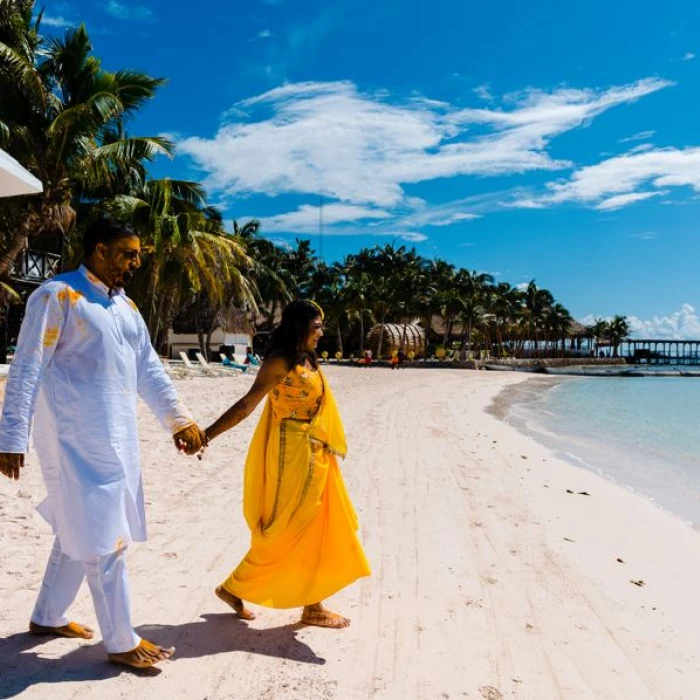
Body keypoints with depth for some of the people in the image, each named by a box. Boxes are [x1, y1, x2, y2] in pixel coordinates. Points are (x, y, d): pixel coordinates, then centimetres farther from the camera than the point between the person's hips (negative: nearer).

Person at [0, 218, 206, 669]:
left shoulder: (126, 306, 14)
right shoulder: (57, 295, -9)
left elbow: (148, 369, 16)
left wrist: (178, 420, 12)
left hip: (117, 436, 8)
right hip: (76, 437, -8)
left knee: (81, 528, 18)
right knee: (103, 535, -2)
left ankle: (48, 617, 36)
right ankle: (121, 642, 10)